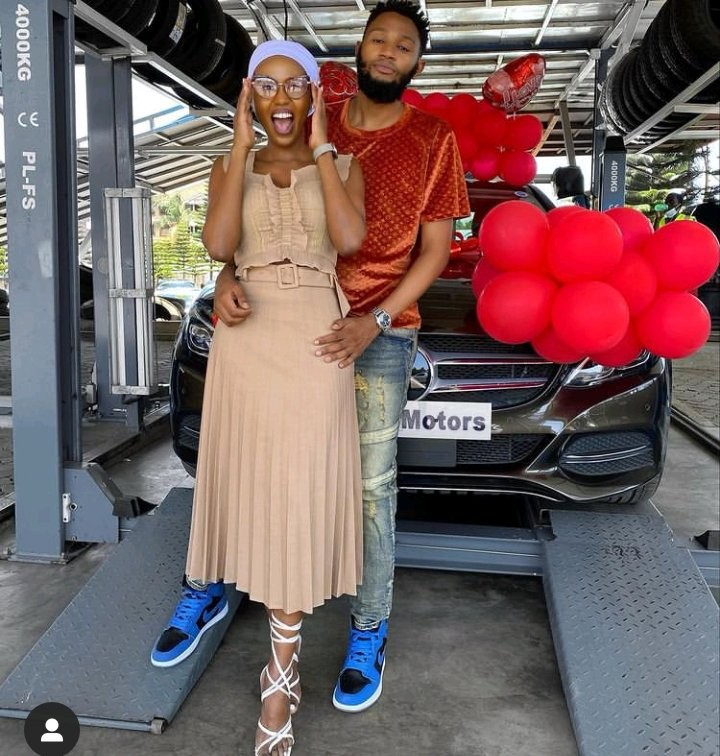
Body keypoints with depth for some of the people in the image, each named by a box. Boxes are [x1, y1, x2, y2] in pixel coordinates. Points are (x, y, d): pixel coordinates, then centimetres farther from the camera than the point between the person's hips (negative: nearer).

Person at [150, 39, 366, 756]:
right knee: (241, 480, 13)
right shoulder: (229, 167, 10)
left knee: (298, 496, -3)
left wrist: (319, 145, -7)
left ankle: (280, 672, 10)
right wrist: (243, 143, -6)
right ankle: (208, 589, 43)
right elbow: (218, 246, -10)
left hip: (314, 344, -2)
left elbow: (348, 239, -15)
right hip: (245, 340, 2)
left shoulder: (343, 166, 7)